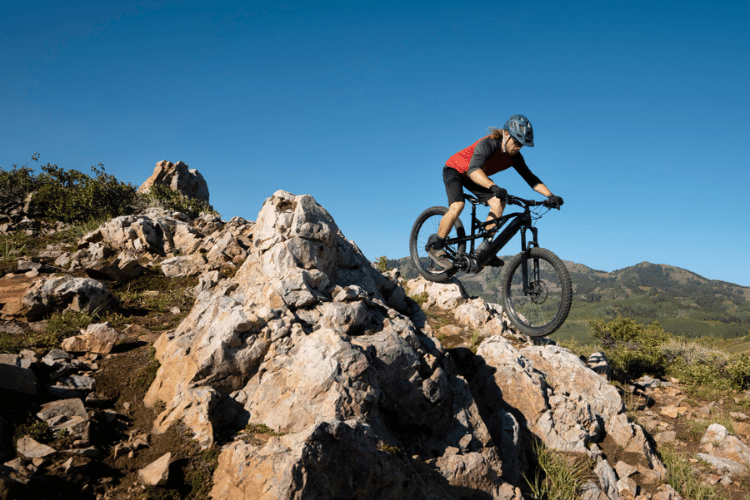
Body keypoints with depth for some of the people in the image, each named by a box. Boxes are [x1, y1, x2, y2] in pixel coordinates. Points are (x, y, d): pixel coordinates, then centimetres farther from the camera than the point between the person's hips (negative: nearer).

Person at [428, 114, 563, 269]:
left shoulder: (514, 156, -15)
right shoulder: (487, 144, -35)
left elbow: (530, 178, -10)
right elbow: (473, 169, -51)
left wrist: (550, 195, -24)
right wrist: (493, 187, -67)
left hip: (474, 177, 7)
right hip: (454, 170, -7)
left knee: (499, 203, -15)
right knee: (457, 206, -31)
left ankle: (483, 250, -8)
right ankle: (436, 246, -14)